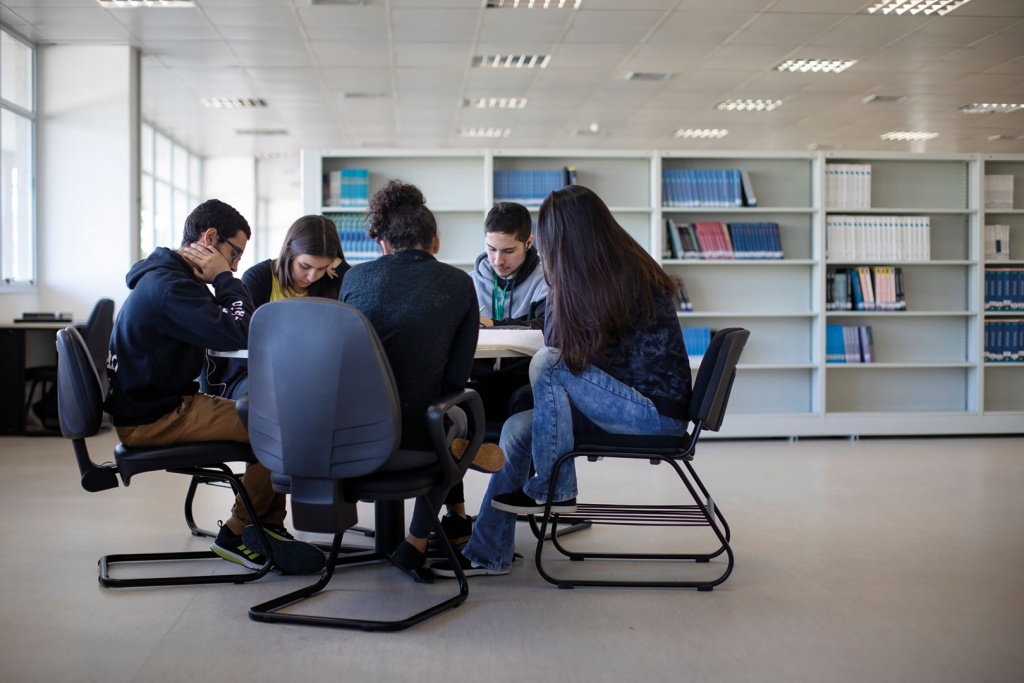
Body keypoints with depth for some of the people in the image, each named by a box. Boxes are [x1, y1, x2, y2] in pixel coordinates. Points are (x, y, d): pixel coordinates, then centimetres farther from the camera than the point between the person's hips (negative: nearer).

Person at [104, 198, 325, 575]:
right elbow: (238, 335, -25)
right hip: (152, 420, -11)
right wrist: (225, 279, -12)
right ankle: (235, 534, -1)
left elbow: (221, 334, 17)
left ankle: (269, 528, 9)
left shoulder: (167, 278, 16)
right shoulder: (168, 286, -20)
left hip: (160, 404, 11)